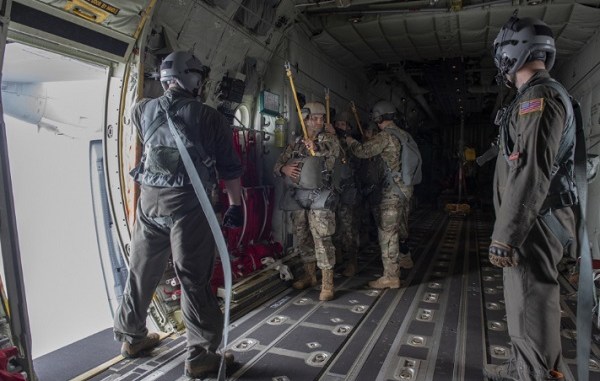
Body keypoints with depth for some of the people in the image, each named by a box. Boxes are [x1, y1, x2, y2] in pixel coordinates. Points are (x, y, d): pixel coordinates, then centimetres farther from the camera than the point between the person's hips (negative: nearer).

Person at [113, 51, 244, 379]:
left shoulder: (142, 110, 7)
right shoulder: (209, 117, -4)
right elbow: (229, 167, -3)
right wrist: (235, 205, 5)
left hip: (149, 200, 5)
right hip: (187, 204, -4)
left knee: (141, 272, 19)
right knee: (195, 281, 3)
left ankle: (132, 337, 37)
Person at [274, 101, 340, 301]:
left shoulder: (329, 140, 0)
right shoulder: (295, 144, 11)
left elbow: (333, 160, -18)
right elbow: (277, 166, 10)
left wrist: (316, 150, -34)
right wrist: (284, 168, -12)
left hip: (319, 198, -5)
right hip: (298, 198, 5)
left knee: (322, 240, -8)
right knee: (302, 240, 13)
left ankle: (327, 284, 1)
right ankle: (309, 276, 31)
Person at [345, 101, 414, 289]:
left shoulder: (385, 135, -14)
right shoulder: (402, 134, 11)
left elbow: (363, 151, -15)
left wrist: (350, 141, 2)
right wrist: (371, 140, 24)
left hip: (393, 189, -9)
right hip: (406, 186, 9)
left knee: (387, 230, -6)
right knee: (400, 225, 25)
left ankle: (391, 276, -3)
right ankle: (405, 258, 44)